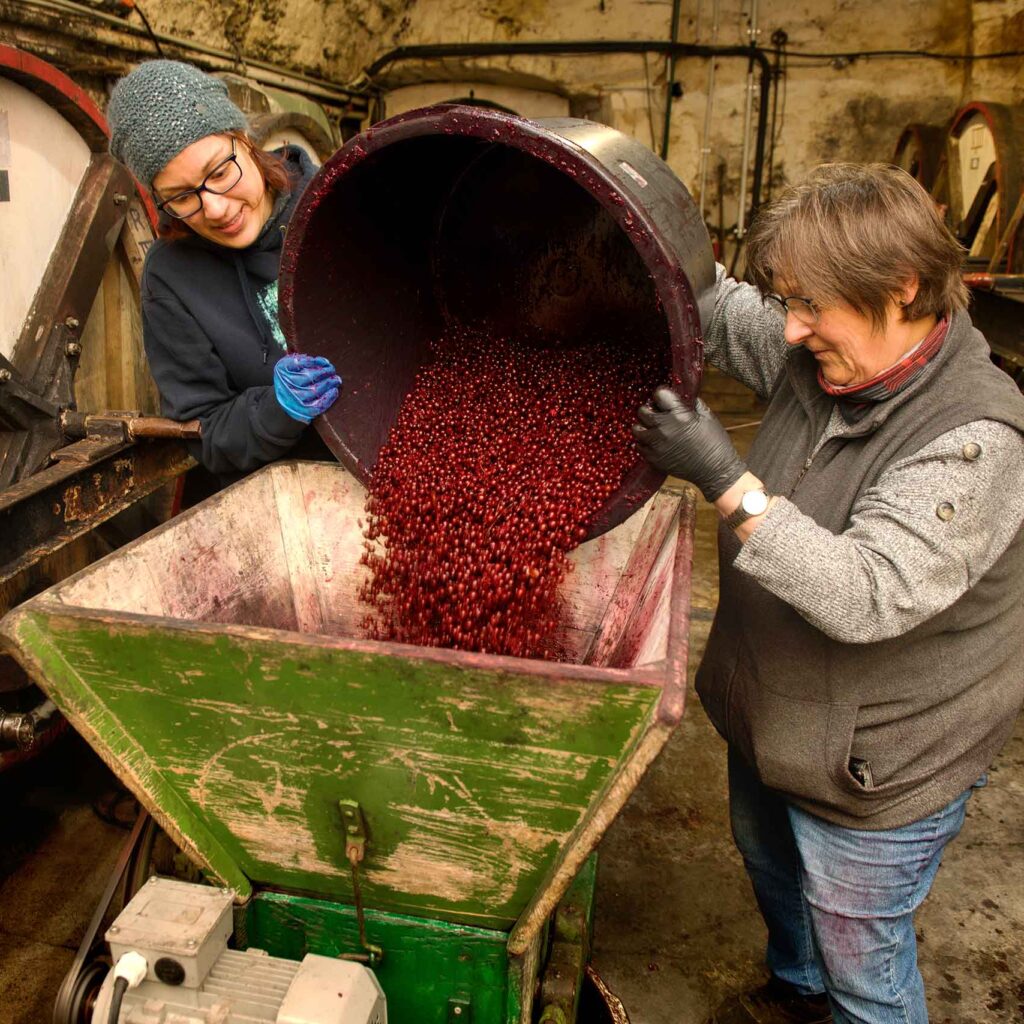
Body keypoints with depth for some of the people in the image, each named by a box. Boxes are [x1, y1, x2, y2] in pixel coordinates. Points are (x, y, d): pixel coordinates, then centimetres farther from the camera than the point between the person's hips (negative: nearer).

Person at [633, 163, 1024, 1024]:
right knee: (770, 866, 33)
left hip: (877, 774, -8)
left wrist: (726, 480, -42)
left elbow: (864, 596, -38)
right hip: (773, 721, 8)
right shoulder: (815, 358, -9)